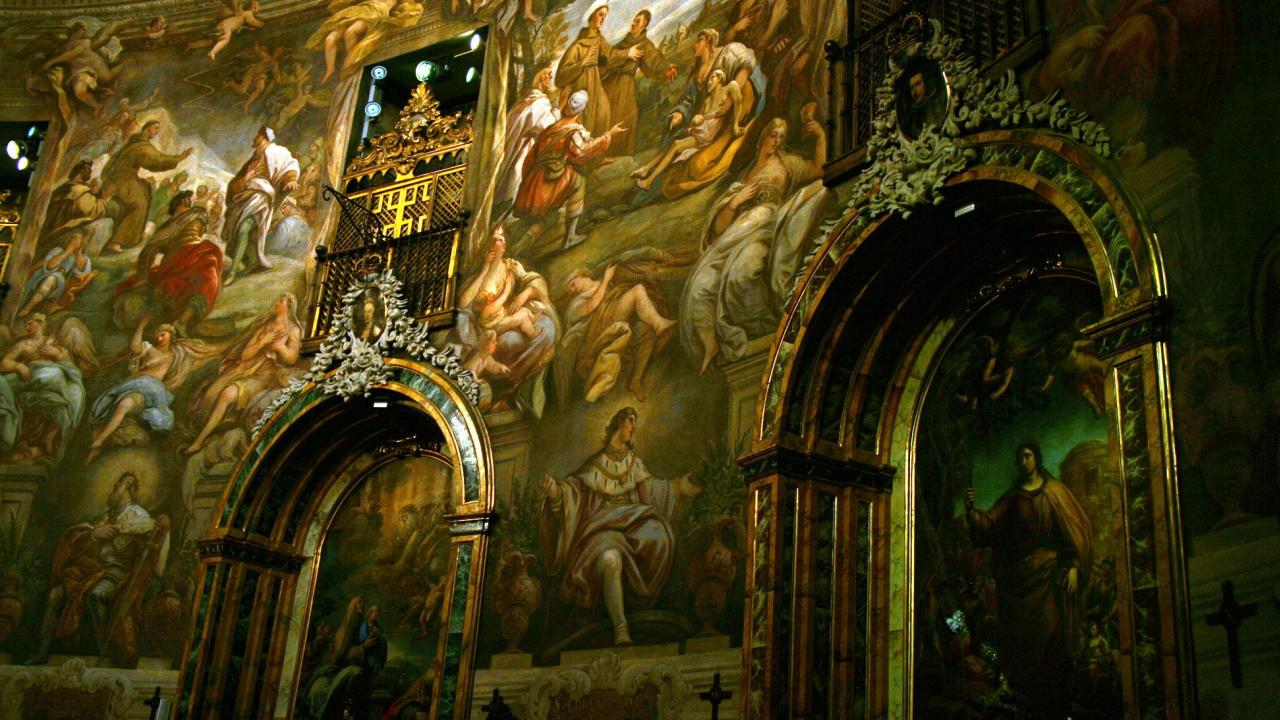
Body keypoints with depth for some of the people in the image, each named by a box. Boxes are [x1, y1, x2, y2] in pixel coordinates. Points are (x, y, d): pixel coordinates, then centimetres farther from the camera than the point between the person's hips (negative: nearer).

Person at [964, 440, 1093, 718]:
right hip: (1019, 574, 3)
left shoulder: (1054, 491, 4)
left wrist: (1074, 567, -12)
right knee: (1023, 638, 0)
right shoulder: (1011, 497, 13)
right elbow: (990, 525, 4)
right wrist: (972, 509, -14)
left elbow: (1074, 528, -2)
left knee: (1051, 636, -8)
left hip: (1049, 573, -3)